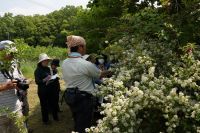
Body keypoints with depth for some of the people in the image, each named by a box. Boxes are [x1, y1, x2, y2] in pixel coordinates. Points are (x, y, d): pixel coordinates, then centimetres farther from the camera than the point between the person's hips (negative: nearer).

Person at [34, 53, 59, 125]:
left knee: (53, 103, 12)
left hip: (50, 89, 6)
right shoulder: (38, 70, -10)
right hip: (42, 91, -5)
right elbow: (37, 81, -15)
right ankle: (45, 120, 21)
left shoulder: (48, 69, 6)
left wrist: (52, 79, -2)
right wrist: (45, 80, -27)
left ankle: (55, 117, 30)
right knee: (44, 105, 5)